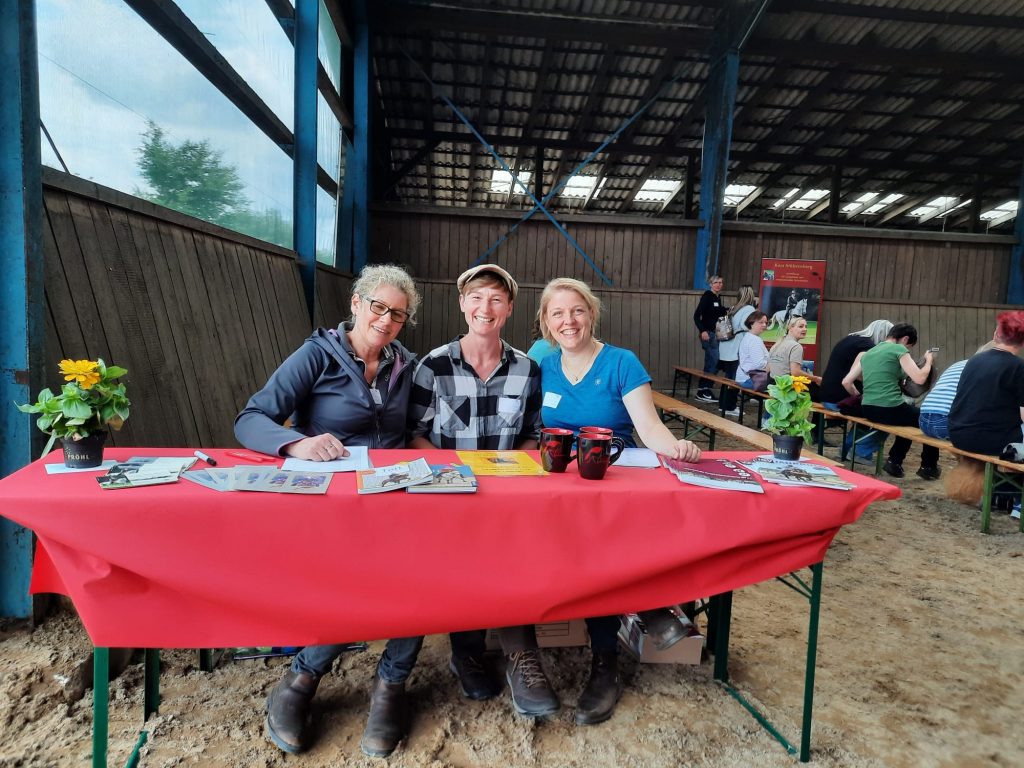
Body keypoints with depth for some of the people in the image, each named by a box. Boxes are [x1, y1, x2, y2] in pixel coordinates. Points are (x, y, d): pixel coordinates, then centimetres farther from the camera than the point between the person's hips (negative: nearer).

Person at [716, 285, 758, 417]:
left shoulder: (733, 308, 14)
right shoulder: (749, 309, -8)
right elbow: (745, 326, -22)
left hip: (726, 349, 7)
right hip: (736, 350, -7)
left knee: (728, 377, 16)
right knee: (734, 379, 0)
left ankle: (723, 404, 23)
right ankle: (729, 407, 4)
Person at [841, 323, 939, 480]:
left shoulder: (867, 353, 15)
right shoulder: (899, 349, -5)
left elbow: (846, 382, 11)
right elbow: (919, 378, -12)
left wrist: (860, 397, 26)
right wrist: (928, 360, 6)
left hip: (868, 410, 7)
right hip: (890, 410, -7)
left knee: (911, 417, 34)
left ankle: (894, 462, 32)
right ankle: (929, 467, 30)